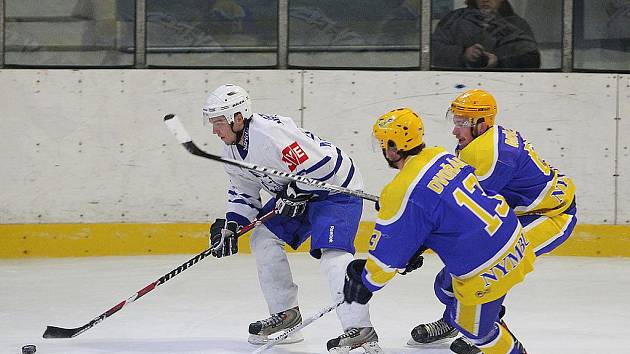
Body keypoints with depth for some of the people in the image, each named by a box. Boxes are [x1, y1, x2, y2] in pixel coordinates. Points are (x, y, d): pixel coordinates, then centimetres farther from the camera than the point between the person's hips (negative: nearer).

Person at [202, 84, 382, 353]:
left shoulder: (272, 133, -32)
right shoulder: (232, 148, 1)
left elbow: (320, 164, -31)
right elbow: (244, 191, 12)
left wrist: (295, 194, -24)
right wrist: (230, 225, -1)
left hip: (337, 188, -11)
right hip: (297, 194, 11)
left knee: (332, 253, -26)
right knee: (264, 238, 7)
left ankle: (360, 329, -33)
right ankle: (285, 313, 18)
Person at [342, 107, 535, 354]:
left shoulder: (402, 192, -21)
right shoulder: (442, 157, 4)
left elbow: (388, 250, -11)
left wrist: (365, 284, 6)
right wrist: (417, 249, 25)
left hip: (488, 269, -9)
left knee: (475, 328, 14)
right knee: (447, 287, 30)